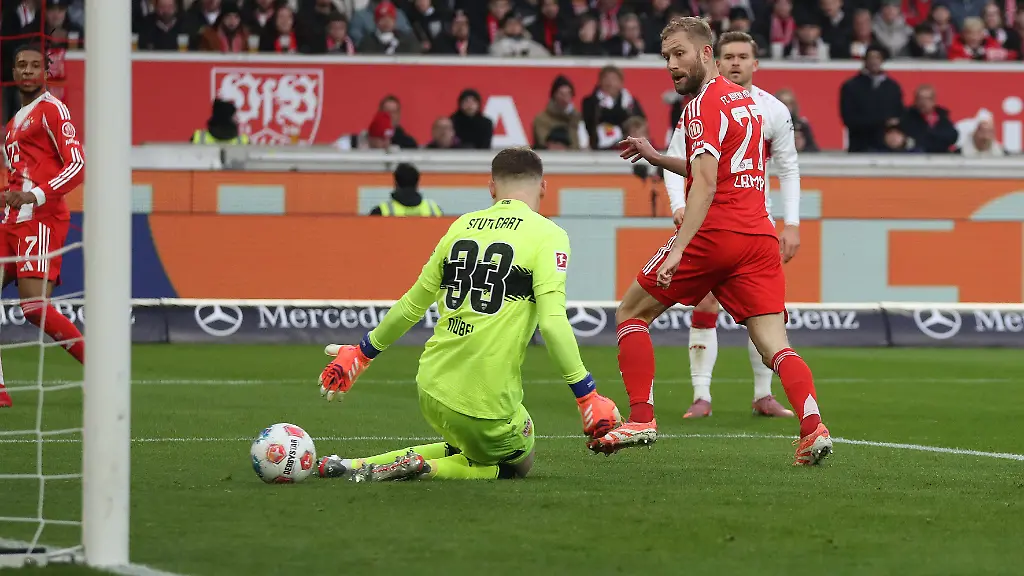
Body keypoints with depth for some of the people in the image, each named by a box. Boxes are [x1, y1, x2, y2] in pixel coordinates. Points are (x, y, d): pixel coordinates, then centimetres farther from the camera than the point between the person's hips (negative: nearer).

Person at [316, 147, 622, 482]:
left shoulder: (462, 226, 10)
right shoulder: (547, 235, -7)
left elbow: (411, 305, 16)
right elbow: (552, 323, -17)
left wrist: (363, 354, 30)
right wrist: (587, 397, -13)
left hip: (432, 390, 6)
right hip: (489, 401, -6)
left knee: (466, 449, 32)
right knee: (517, 466, 22)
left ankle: (357, 466, 14)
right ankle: (423, 466, -4)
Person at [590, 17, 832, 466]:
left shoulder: (704, 105, -7)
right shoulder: (745, 100, 20)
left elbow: (706, 183, -18)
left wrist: (677, 250, -25)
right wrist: (657, 158, 31)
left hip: (714, 235, -7)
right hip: (759, 238, 7)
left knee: (631, 314, 10)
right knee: (775, 347, -1)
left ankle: (641, 418, 2)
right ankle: (812, 427, -24)